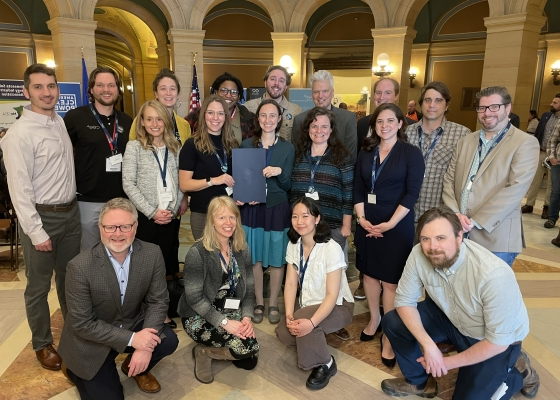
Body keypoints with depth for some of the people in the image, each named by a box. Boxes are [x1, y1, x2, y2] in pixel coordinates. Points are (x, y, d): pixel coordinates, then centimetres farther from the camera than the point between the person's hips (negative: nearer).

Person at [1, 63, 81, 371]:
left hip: (71, 213, 7)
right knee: (39, 285, 9)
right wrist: (36, 232, -17)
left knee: (69, 276, 22)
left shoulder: (60, 123, 6)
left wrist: (71, 206, 11)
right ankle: (42, 344, 29)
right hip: (42, 217, -7)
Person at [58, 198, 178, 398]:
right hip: (92, 341, -2)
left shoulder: (152, 254, -17)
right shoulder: (80, 266, -26)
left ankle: (136, 367, 13)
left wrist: (146, 345, -22)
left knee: (168, 342, -21)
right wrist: (131, 339, -27)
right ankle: (74, 368, 27)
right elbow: (82, 323, -21)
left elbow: (157, 300, -9)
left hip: (133, 324, 3)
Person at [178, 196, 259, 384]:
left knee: (249, 360, -6)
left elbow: (249, 289, 2)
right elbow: (194, 298, -19)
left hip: (231, 312, 6)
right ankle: (203, 351, 4)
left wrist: (247, 317, -14)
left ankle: (207, 348, 18)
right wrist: (224, 322, -24)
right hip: (200, 316, -6)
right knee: (247, 347, -23)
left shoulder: (242, 249, 0)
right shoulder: (198, 252, -19)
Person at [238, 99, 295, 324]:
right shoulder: (246, 145, 3)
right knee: (255, 258, 8)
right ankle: (258, 303, 25)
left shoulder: (287, 148, 1)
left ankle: (273, 304, 24)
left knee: (277, 259, 6)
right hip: (252, 208, 1)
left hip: (278, 209, -1)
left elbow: (287, 186, -2)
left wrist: (279, 172, -22)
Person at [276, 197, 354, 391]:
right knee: (284, 332, -14)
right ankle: (314, 343, 17)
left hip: (337, 306, -6)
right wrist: (289, 315, -22)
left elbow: (332, 295, -26)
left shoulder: (332, 249, -25)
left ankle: (325, 364, -4)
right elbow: (290, 283, -7)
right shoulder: (293, 245, -5)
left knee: (304, 324, -31)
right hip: (308, 302, 6)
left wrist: (311, 322, -39)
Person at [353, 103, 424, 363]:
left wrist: (390, 224, -17)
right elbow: (357, 188, 6)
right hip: (367, 223, 5)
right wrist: (361, 218, -8)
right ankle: (374, 319, 33)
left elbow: (412, 193, -11)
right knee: (369, 273, 14)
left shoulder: (411, 153, -5)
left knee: (391, 280, 0)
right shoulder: (366, 153, 8)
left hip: (397, 225, -4)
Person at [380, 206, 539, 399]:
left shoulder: (494, 275, -37)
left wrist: (449, 362, -17)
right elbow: (404, 300, -12)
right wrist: (428, 345, -25)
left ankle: (518, 371, 18)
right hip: (451, 318, 4)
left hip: (496, 342, -4)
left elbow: (498, 341, -27)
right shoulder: (419, 255, -24)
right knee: (393, 323, -11)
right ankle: (420, 382, 13)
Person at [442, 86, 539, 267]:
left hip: (496, 239, -4)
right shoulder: (466, 141, 13)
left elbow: (516, 188, -14)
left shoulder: (525, 143, -3)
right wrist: (454, 213, -8)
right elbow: (449, 180, 8)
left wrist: (476, 221, -17)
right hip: (458, 233, 5)